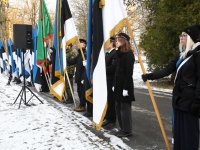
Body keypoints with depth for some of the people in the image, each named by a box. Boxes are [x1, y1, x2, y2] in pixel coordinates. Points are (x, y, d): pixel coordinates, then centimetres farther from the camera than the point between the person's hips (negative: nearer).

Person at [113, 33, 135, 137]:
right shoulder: (120, 53, 14)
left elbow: (129, 72, -16)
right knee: (118, 107, 12)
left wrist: (126, 87, -20)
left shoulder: (129, 54, -12)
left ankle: (127, 130, 7)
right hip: (118, 84, 9)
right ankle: (122, 128, 22)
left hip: (125, 84, -9)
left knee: (125, 107, -2)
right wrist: (114, 84, 13)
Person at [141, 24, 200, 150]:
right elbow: (168, 69, 10)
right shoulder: (181, 54, 14)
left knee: (189, 130, -1)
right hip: (179, 96, 8)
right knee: (178, 128, 13)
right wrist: (150, 76, 1)